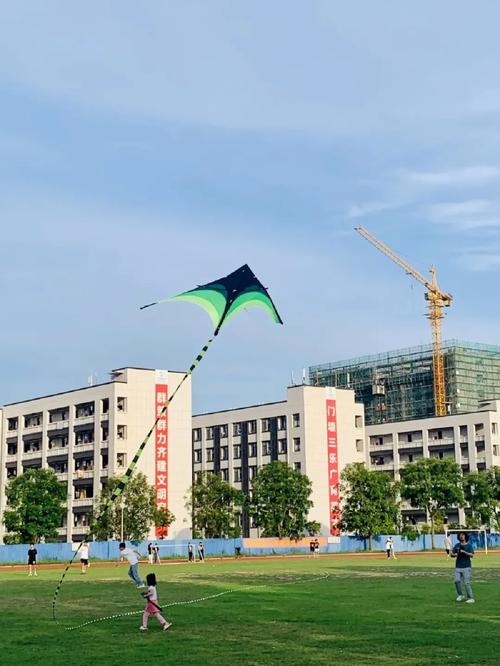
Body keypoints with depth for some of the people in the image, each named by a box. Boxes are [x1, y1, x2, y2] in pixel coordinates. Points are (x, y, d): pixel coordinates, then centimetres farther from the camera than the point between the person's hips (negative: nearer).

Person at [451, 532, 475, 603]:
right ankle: (460, 595, 12)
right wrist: (456, 554, -8)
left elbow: (471, 555, -11)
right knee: (457, 581, -8)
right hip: (458, 567, 4)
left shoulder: (469, 545, 2)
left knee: (467, 583, -10)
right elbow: (452, 554, 13)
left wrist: (464, 552, -24)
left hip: (466, 567, -4)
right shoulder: (457, 545, 13)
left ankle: (471, 598, -6)